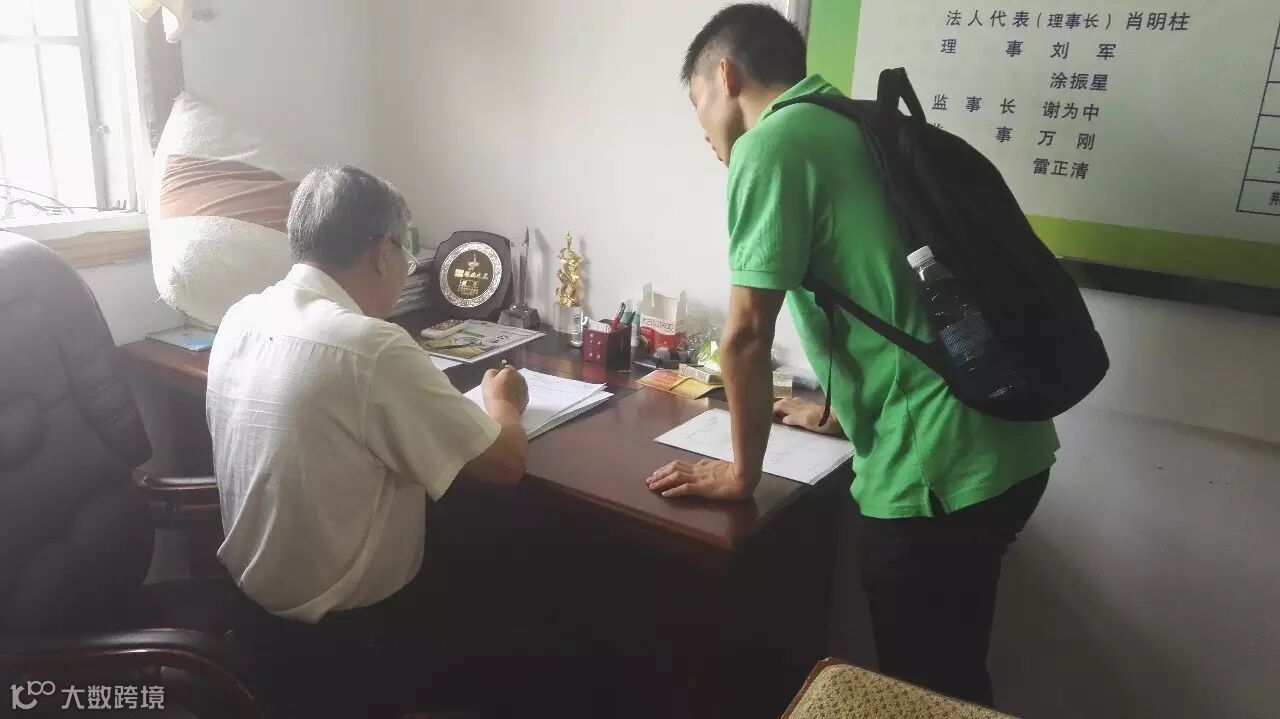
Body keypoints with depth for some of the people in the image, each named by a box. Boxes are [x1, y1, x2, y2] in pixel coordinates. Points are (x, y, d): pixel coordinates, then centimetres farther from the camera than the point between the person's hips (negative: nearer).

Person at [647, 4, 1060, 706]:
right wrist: (839, 410, 34)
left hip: (936, 468, -8)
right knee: (953, 676, 26)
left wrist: (742, 472, 0)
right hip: (1003, 446, 8)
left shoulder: (771, 142, -11)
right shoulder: (856, 127, 16)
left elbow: (747, 333, -14)